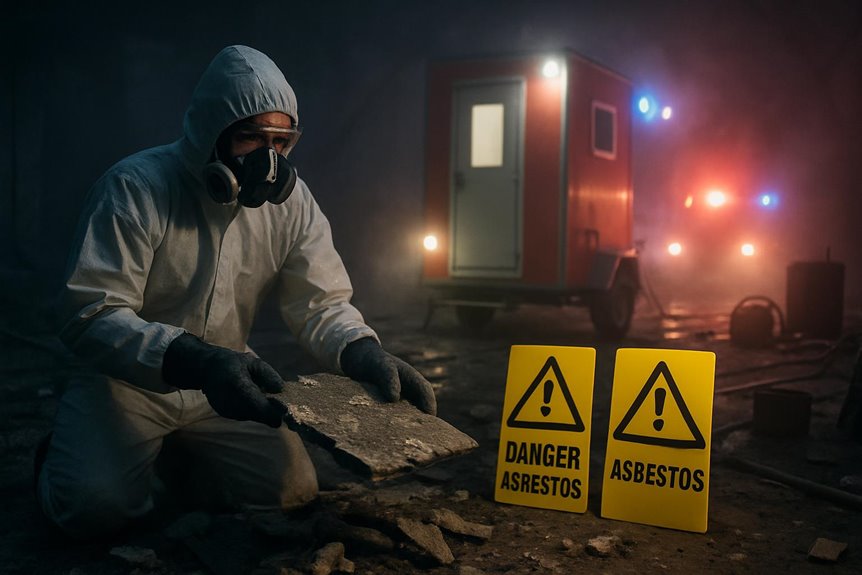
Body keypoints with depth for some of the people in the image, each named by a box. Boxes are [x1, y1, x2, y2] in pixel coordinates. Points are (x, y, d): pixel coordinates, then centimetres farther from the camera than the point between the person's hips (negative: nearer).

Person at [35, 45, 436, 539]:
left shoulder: (291, 199, -5)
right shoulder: (136, 188, -20)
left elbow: (322, 303, -4)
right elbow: (90, 315, -25)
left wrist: (364, 352, -28)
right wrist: (193, 362, -41)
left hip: (223, 384, 5)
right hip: (129, 383, -4)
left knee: (294, 489, -11)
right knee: (96, 505, -27)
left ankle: (187, 454, 18)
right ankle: (69, 453, 11)